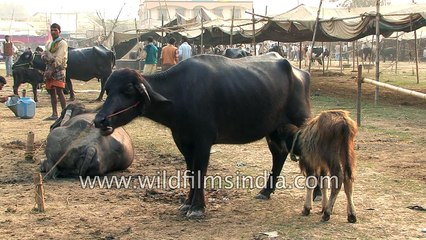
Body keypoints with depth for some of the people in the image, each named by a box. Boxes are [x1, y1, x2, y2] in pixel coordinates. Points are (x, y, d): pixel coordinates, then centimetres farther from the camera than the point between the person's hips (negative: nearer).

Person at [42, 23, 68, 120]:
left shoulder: (62, 43, -4)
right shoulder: (49, 44, 20)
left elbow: (59, 59, -12)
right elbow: (44, 55, 12)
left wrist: (51, 70, -18)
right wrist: (49, 59, -11)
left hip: (58, 69, -7)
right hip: (49, 69, 7)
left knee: (59, 91, -15)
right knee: (51, 92, 8)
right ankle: (54, 114, 13)